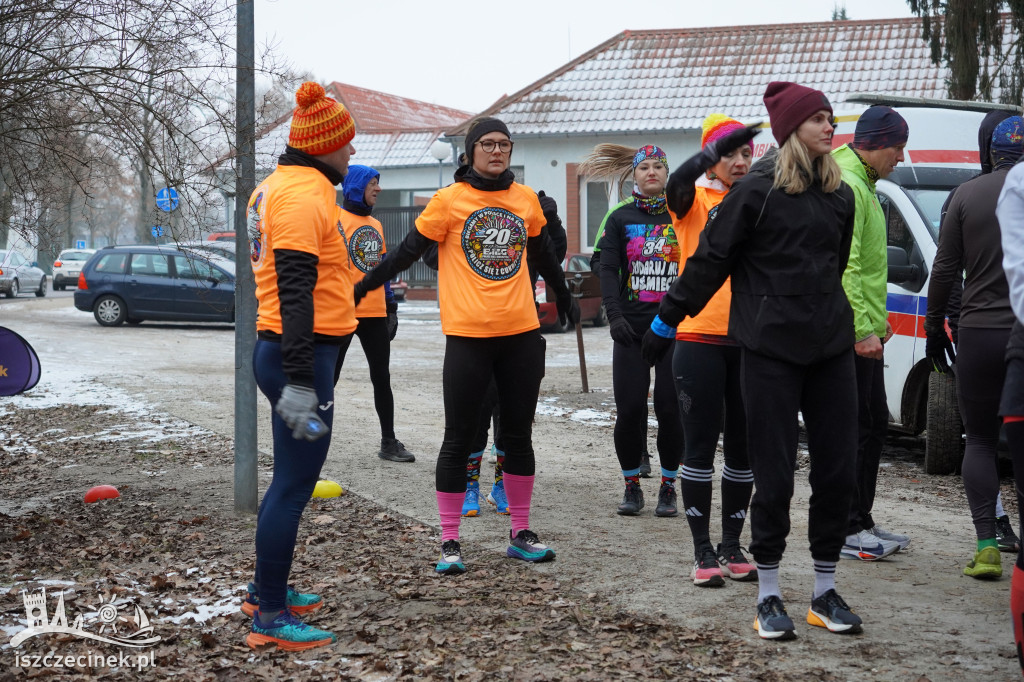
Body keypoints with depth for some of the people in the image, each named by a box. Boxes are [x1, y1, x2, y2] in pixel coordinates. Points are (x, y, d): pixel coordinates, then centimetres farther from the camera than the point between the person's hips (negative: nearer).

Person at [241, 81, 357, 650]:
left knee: (292, 476, 19)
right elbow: (295, 289, -23)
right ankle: (270, 618, 0)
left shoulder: (278, 186, 16)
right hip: (301, 355, -11)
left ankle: (267, 590, 30)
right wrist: (299, 383, -27)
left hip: (282, 349, 11)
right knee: (294, 484, -5)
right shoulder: (307, 193, -16)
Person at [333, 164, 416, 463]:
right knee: (329, 378, 0)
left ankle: (389, 443, 15)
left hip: (375, 314, 7)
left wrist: (391, 306, 18)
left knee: (382, 378, 9)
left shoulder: (375, 225, 16)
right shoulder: (337, 220, -7)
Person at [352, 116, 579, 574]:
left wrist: (563, 297, 35)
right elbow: (408, 252, -1)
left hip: (521, 334, 4)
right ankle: (449, 542, 9)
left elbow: (544, 255, 23)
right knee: (459, 439, 1)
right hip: (467, 335, -4)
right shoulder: (449, 200, -4)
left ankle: (520, 535, 23)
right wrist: (364, 286, -7)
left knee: (519, 435, 12)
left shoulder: (526, 199, 8)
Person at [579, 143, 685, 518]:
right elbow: (609, 270, 2)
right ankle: (632, 487, 13)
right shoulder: (620, 219, 8)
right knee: (629, 410, -2)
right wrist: (614, 314, -11)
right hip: (632, 328, 1)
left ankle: (668, 487, 12)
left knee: (670, 410, -2)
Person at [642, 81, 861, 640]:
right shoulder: (756, 191, -6)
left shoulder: (839, 195, 11)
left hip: (830, 346, 5)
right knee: (775, 473, -1)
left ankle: (825, 592, 18)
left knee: (838, 468, 5)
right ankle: (768, 597, 12)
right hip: (770, 348, -5)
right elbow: (709, 261, -4)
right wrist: (666, 321, 0)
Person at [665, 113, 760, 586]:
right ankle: (703, 552, 9)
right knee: (701, 443, 1)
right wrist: (717, 147, -37)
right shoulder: (696, 199, -1)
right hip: (700, 338, -4)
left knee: (743, 445, 9)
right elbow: (678, 183, -24)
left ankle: (732, 547, 20)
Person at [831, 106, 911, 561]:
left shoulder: (861, 185, 18)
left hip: (861, 331, 11)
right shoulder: (847, 186, -15)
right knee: (857, 429, -7)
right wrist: (863, 329, -25)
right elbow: (844, 266, -22)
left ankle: (862, 523, 21)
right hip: (850, 334, -11)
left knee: (873, 424, 14)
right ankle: (847, 529, -2)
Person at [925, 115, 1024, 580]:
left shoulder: (967, 195, 1)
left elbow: (945, 270, 2)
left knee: (980, 441, 9)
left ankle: (986, 547, 1)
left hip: (980, 333, 1)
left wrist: (934, 327, 12)